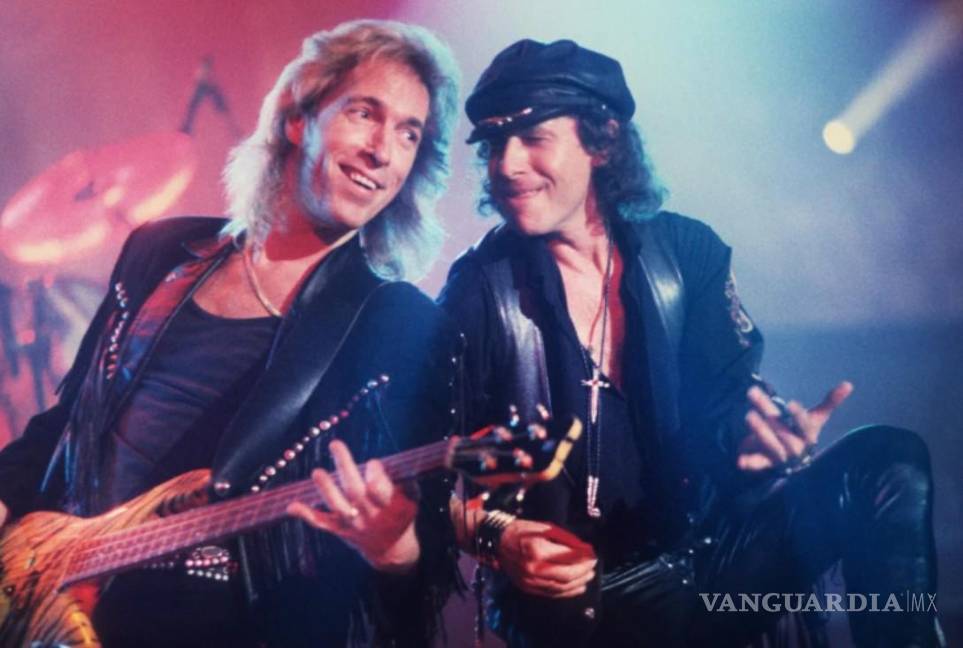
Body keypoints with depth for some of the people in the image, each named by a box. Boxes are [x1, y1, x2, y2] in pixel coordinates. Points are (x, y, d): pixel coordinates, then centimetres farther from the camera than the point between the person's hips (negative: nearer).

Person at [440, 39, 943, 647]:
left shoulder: (684, 250, 4)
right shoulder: (479, 288, -6)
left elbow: (729, 393, 2)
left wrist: (768, 431, -22)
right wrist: (496, 536, -23)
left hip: (703, 548, 4)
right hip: (572, 592, -4)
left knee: (890, 463, -13)